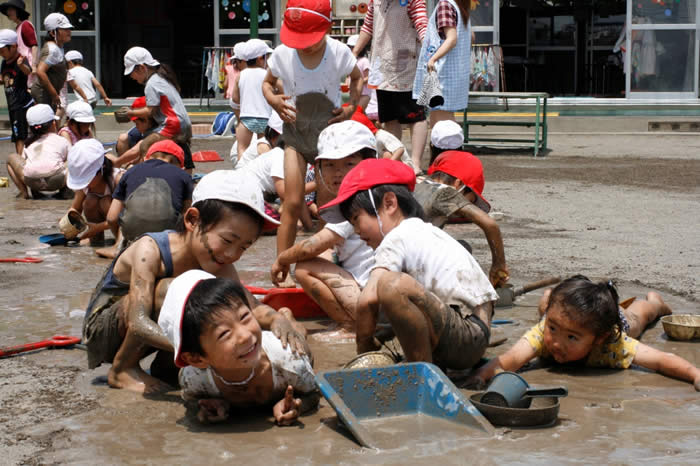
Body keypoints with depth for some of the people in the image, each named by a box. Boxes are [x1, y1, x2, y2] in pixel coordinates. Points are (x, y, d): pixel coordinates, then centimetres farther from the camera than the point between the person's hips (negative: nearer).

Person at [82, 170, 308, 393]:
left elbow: (251, 306, -17)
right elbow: (138, 324, -41)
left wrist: (277, 319, -42)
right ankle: (122, 370, -14)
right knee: (169, 290, -33)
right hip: (101, 331, -6)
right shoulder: (150, 250, -31)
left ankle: (164, 364, 4)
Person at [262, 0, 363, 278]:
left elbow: (357, 78, 10)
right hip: (296, 132, 0)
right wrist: (274, 100, -13)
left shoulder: (339, 53, -11)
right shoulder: (282, 55, -11)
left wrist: (351, 107, -5)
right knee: (293, 203, -9)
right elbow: (267, 82, 9)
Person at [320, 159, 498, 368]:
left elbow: (368, 299, -23)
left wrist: (364, 345, -7)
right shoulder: (427, 231, 21)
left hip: (466, 336, -11)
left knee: (391, 285, -29)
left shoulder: (396, 239, -9)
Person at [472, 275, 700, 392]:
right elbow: (511, 358, -65)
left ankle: (654, 302, 71)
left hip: (619, 322, 1)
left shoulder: (613, 347, -52)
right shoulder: (542, 333, -51)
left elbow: (662, 360, -53)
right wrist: (488, 370, -87)